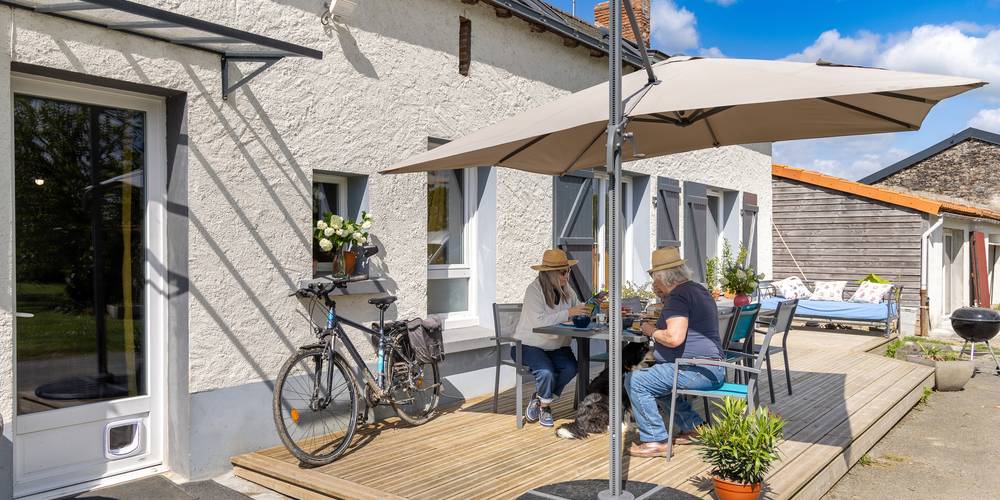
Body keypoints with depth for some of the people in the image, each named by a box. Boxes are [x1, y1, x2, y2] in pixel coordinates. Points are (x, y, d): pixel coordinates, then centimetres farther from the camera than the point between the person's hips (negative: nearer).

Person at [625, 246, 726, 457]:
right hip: (712, 370, 11)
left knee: (635, 381, -13)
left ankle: (655, 441, -10)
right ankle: (693, 426, 24)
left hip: (697, 370, -11)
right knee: (656, 378, 29)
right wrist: (664, 300, 24)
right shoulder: (698, 290, 17)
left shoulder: (678, 295, -15)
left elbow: (674, 338, -27)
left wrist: (652, 331, -8)